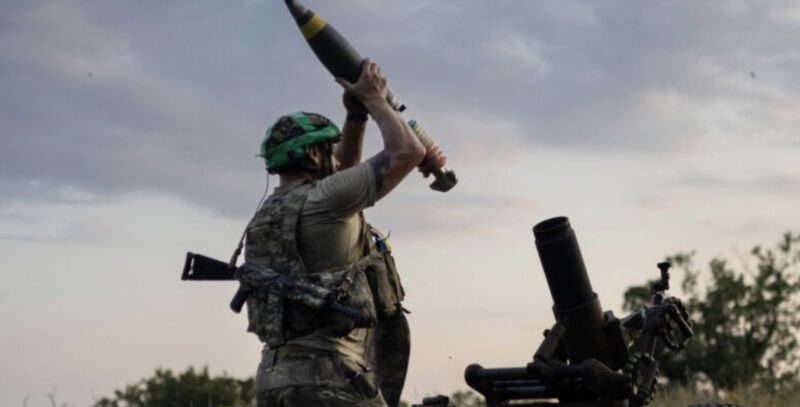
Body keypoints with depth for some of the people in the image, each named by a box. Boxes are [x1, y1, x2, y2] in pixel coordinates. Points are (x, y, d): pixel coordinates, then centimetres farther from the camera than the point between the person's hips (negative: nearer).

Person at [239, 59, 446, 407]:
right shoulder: (321, 202, -7)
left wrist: (356, 117, 25)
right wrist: (373, 98, 8)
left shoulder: (269, 213, 18)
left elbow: (340, 177, 34)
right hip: (329, 378, -9)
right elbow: (407, 152, -7)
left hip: (274, 379, 9)